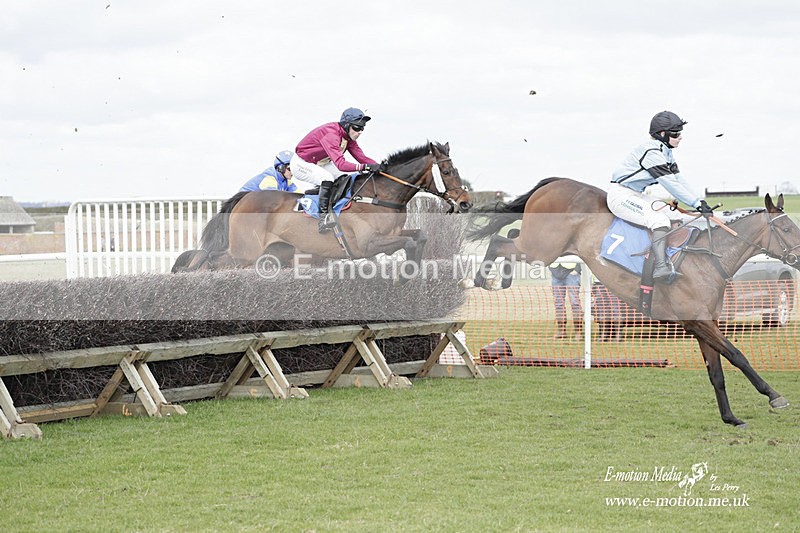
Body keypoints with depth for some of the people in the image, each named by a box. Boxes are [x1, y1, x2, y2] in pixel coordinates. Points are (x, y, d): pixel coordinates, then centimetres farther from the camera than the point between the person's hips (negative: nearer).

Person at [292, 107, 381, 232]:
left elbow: (361, 157, -7)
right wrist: (366, 167, -51)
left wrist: (378, 166, -24)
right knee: (327, 178, -32)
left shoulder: (348, 137, -4)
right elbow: (341, 164, -44)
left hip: (318, 163, 10)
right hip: (301, 163, -10)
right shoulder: (331, 135, -34)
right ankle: (323, 219, -32)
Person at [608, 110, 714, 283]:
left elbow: (679, 179, 9)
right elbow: (671, 183, -24)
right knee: (660, 220, -25)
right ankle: (661, 268, -34)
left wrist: (699, 201, -3)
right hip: (621, 196, -11)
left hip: (635, 195, 11)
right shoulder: (651, 152, -21)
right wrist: (697, 204, -23)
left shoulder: (665, 152, 11)